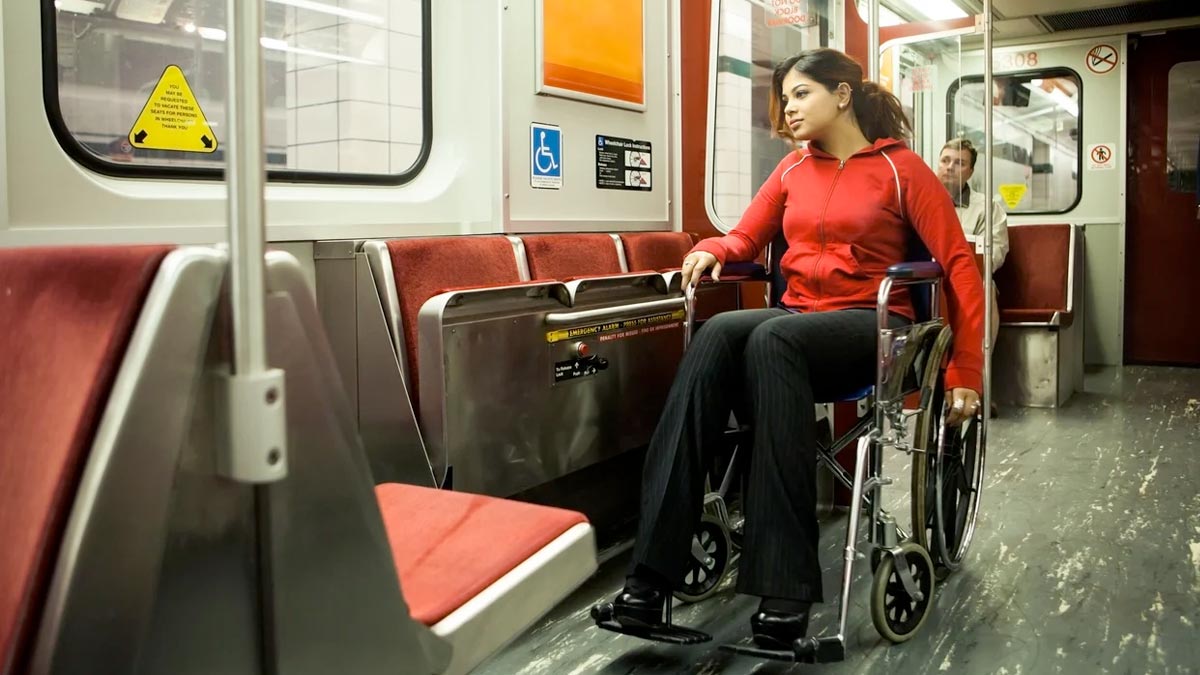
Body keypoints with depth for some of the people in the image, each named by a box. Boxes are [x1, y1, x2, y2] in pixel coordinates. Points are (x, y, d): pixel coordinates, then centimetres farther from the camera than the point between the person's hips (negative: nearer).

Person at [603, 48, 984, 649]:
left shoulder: (900, 168, 3)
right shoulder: (793, 170, 17)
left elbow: (960, 264, -1)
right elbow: (744, 238, 19)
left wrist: (967, 372, -7)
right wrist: (709, 251, -6)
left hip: (871, 325, -4)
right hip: (797, 315, 4)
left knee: (772, 340, -37)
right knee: (717, 334, -30)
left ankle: (784, 590, -38)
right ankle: (651, 573, -37)